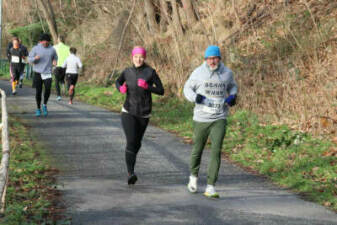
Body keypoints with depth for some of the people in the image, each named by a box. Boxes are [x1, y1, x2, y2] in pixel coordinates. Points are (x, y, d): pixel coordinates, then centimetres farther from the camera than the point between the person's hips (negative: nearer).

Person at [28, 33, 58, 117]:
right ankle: (38, 109, 19)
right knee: (38, 91, 1)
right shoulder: (35, 48, -1)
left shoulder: (52, 49, 4)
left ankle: (44, 105, 10)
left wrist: (54, 62, -5)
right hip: (38, 72, -1)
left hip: (48, 73, 1)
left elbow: (55, 58, 19)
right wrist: (35, 58, -21)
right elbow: (29, 59, 1)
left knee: (48, 90, -16)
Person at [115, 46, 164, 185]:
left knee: (137, 142, 16)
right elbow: (118, 82, 20)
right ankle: (130, 173, -24)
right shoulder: (127, 72, 1)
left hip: (144, 114, 1)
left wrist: (147, 86, -24)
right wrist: (121, 88, -2)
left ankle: (130, 164, 45)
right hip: (128, 112, 0)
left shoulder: (150, 72, -7)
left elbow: (161, 91, -8)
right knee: (131, 141, -18)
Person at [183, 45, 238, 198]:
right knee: (197, 150, 13)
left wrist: (233, 96, -1)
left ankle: (210, 187, -11)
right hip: (201, 118, 0)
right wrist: (195, 97, -15)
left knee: (216, 151, -13)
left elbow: (232, 86, 21)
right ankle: (194, 177, 41)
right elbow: (187, 88, 6)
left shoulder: (227, 73, 1)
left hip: (219, 119, 0)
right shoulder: (198, 73, -4)